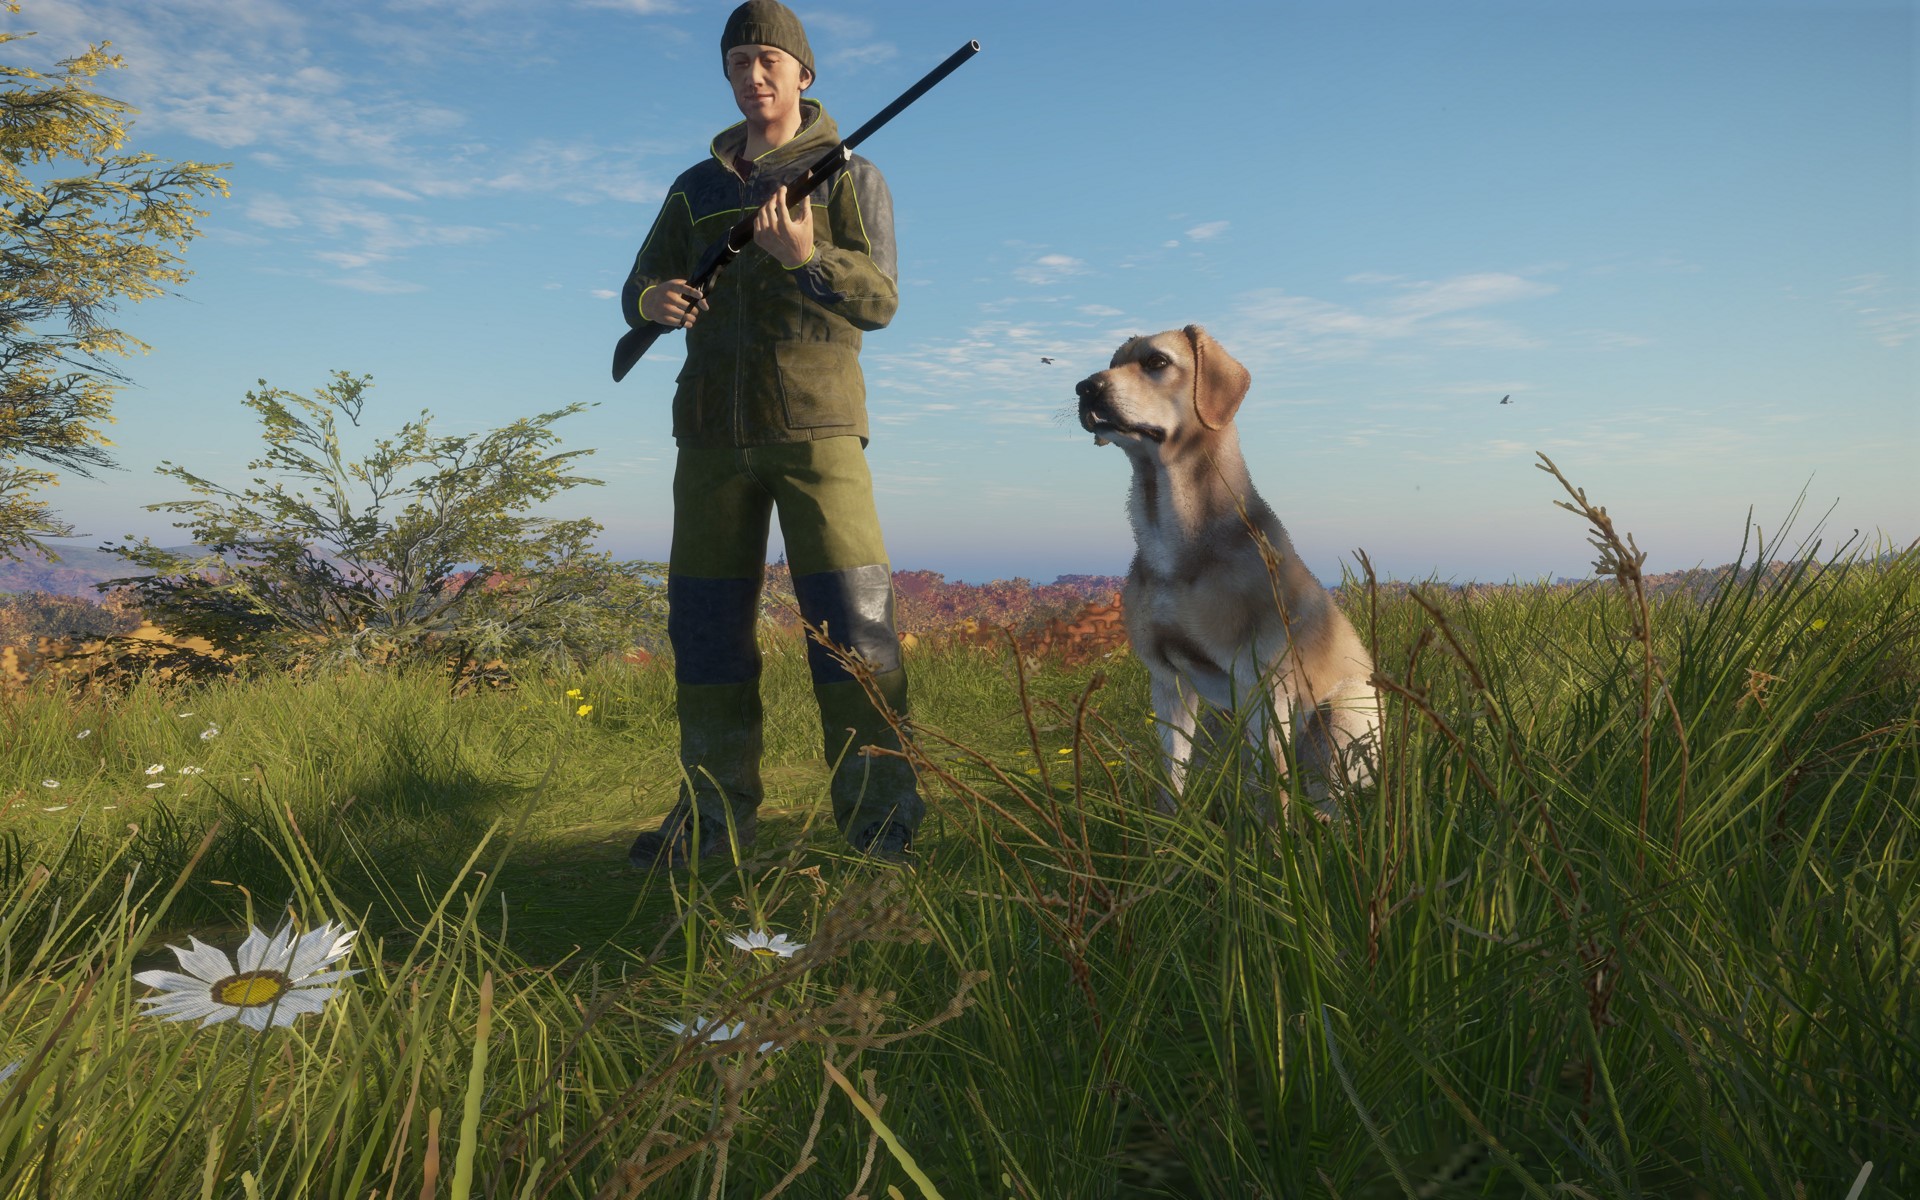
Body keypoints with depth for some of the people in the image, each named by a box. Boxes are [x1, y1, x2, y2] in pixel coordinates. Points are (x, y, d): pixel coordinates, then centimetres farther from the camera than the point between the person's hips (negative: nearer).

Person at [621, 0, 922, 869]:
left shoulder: (849, 176, 7)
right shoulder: (696, 188, 18)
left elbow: (880, 301, -4)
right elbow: (637, 289, 18)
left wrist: (806, 257, -24)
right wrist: (654, 300, -7)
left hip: (815, 424, -4)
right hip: (713, 430, 4)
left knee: (850, 620, -11)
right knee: (706, 622, 4)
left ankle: (880, 821, -5)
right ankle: (715, 812, 14)